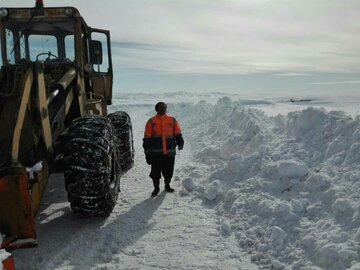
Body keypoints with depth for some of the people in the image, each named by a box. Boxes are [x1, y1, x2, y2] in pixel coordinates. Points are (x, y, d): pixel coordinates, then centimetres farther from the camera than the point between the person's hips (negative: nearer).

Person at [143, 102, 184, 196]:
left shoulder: (172, 120, 9)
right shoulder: (151, 121, 3)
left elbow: (178, 134, 12)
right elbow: (147, 138, 3)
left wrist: (180, 143, -4)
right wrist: (147, 151, -1)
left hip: (170, 152, 2)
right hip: (156, 153, -2)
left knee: (169, 171, 11)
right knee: (155, 172, 3)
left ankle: (167, 185, 33)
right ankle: (156, 188, 21)